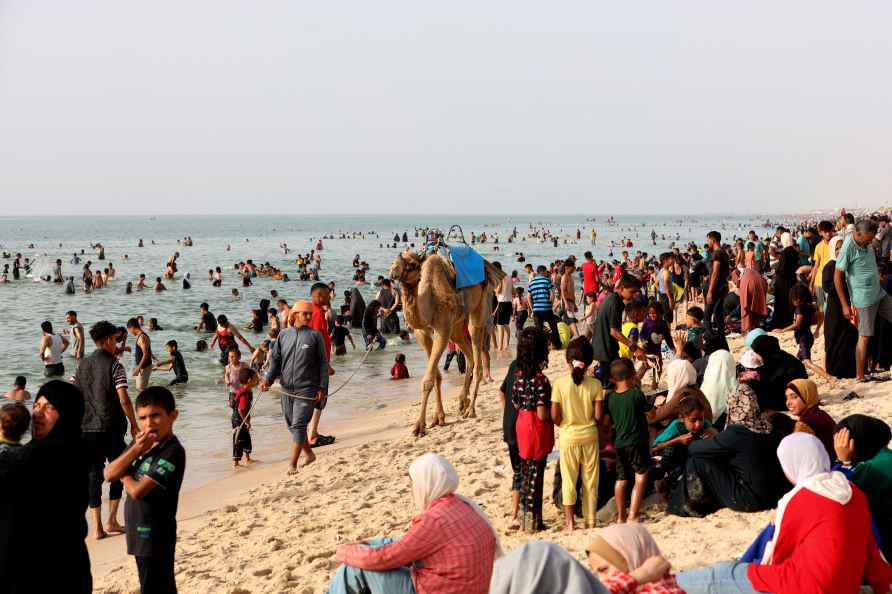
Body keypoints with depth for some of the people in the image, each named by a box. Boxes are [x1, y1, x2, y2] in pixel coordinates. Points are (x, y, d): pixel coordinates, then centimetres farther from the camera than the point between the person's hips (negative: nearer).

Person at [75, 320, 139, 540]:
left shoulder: (82, 365, 8)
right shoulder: (115, 365, -8)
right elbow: (123, 400, -15)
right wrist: (134, 424, -4)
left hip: (87, 429, 4)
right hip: (111, 428, -4)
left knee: (94, 474, 7)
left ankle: (97, 527, 6)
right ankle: (111, 521, 9)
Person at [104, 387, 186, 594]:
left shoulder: (173, 452, -20)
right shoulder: (141, 443, 6)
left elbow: (137, 491, -23)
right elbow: (109, 474, -3)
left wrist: (123, 474, -3)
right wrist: (136, 450, -16)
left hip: (155, 537, -8)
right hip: (140, 533, 8)